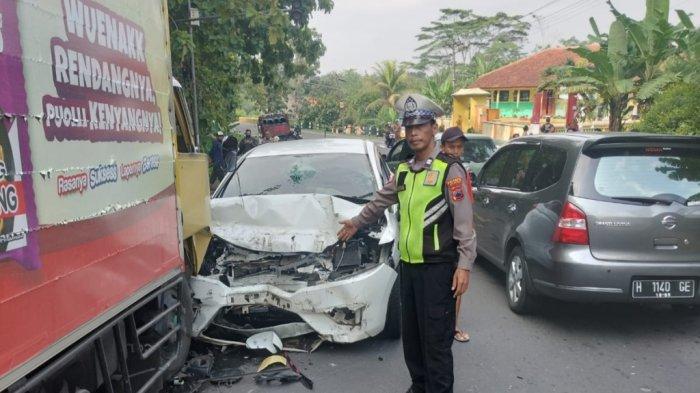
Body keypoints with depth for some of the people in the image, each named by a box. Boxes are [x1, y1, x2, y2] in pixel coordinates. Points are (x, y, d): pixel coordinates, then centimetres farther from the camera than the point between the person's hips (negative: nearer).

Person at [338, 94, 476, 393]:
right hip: (408, 264, 7)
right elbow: (381, 200, 27)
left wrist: (464, 265, -18)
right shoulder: (403, 171, 11)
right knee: (410, 334, 17)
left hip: (437, 267, -7)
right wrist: (357, 222, 37)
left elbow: (464, 222, -13)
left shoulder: (449, 170, -9)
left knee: (436, 338, -1)